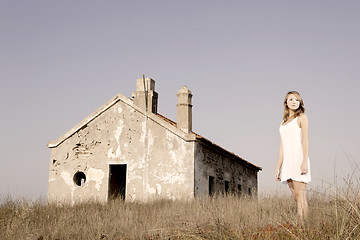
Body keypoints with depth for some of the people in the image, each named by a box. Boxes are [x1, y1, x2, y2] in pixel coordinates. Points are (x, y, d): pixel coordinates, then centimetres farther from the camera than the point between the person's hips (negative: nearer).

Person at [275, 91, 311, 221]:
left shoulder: (302, 117, 4)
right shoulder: (283, 122, 22)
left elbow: (305, 141, -6)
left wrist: (305, 162, -17)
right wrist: (278, 168, 13)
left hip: (298, 157, -6)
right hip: (287, 161, 6)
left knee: (300, 196, -11)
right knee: (296, 197, 3)